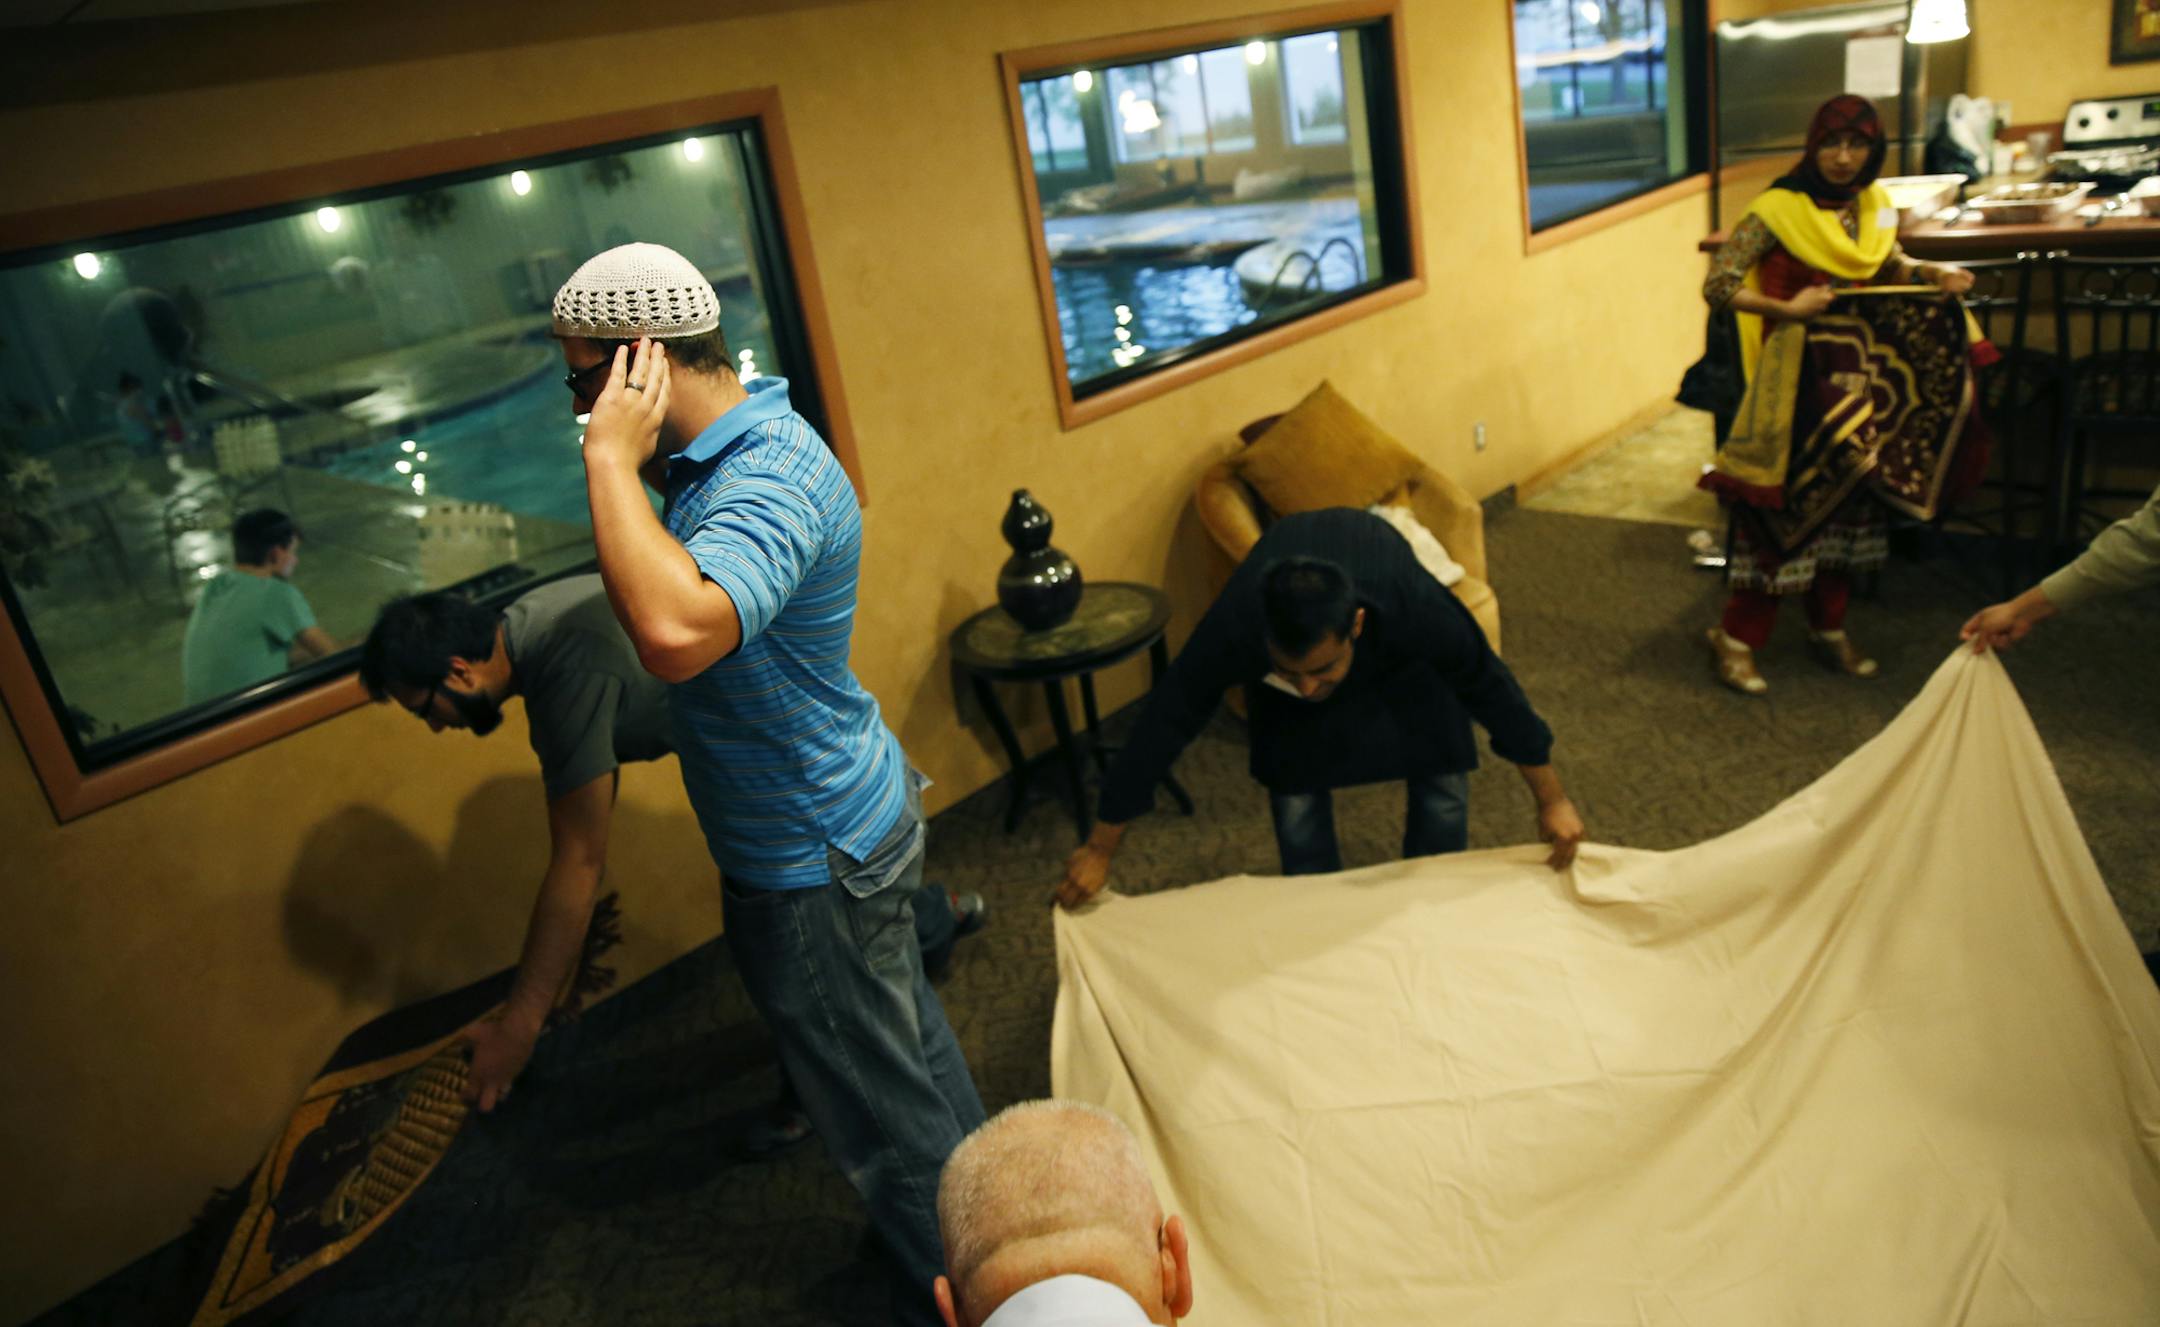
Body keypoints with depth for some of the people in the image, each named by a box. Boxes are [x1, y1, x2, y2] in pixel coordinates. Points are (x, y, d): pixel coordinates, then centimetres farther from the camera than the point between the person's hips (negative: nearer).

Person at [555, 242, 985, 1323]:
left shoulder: (772, 483, -30)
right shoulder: (721, 449, 3)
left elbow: (675, 631, -49)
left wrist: (612, 459, -37)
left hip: (813, 859, -10)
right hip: (845, 812, 11)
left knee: (883, 1111, 9)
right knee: (906, 1045, 27)